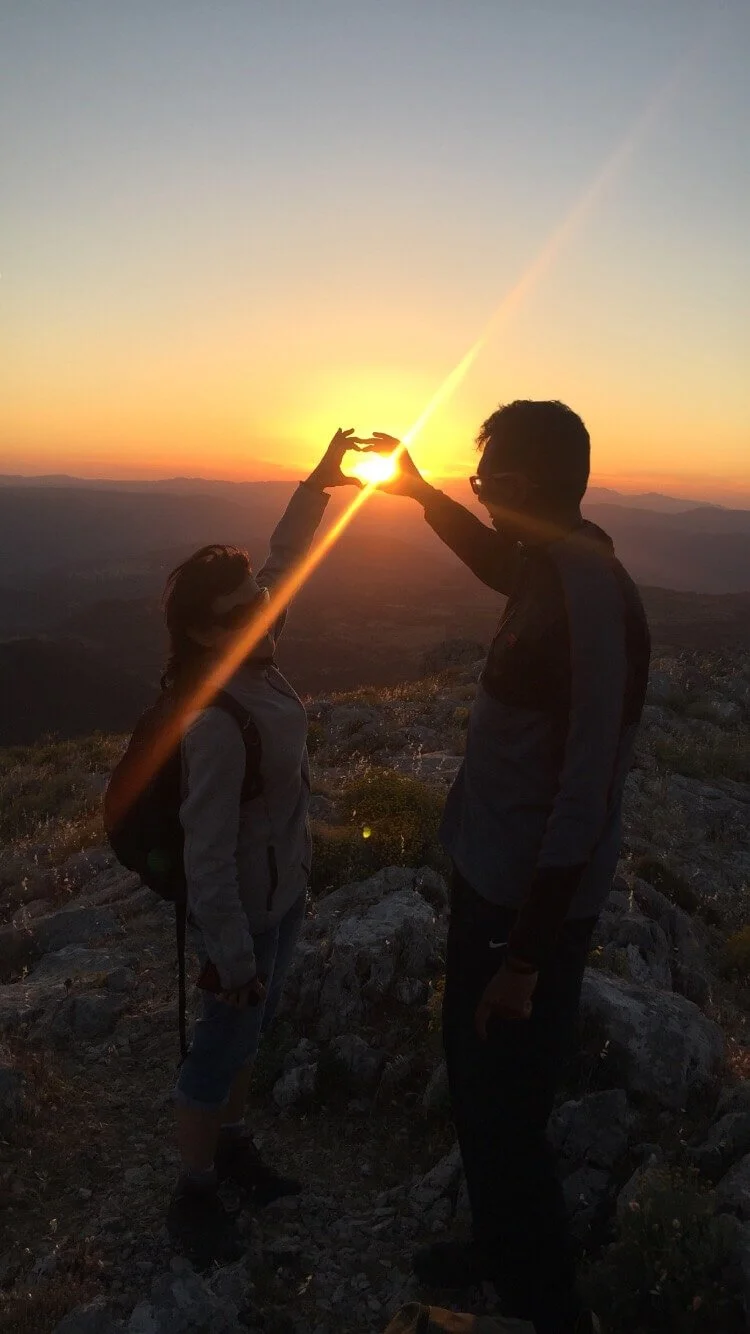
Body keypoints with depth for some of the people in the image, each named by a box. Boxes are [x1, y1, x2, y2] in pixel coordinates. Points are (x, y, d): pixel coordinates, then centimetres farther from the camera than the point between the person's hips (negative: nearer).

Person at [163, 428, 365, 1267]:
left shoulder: (253, 660, -9)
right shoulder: (216, 725, -33)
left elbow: (283, 559, 5)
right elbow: (207, 855, -27)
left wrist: (318, 484, 1)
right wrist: (232, 957, -19)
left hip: (282, 884, 8)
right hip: (245, 903, -8)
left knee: (253, 1024, 25)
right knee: (226, 1040, 12)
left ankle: (231, 1146, 49)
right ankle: (192, 1198, 36)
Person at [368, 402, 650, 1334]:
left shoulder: (591, 598, -26)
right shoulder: (550, 566, 1)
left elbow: (586, 800, -26)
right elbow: (497, 562, 29)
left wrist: (526, 955, -21)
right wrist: (421, 493, 29)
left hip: (533, 900, -9)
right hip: (490, 875, 9)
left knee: (504, 1116, 5)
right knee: (473, 1076, 24)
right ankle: (500, 1249, 48)